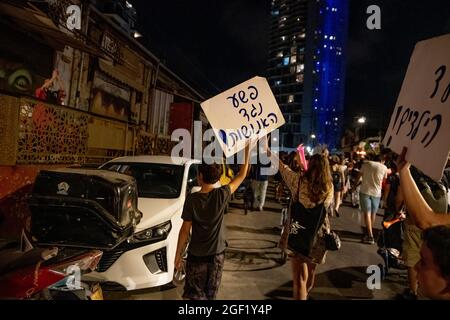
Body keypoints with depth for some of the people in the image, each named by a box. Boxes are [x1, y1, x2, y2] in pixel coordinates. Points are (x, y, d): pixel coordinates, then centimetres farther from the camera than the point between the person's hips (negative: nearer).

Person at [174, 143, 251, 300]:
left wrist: (178, 255, -1)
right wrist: (247, 149, 2)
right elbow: (242, 175, -2)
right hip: (217, 255, 2)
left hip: (196, 256, -2)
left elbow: (185, 230, -13)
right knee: (210, 295, 19)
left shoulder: (192, 199, -17)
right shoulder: (222, 195, -14)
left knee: (196, 295, 14)